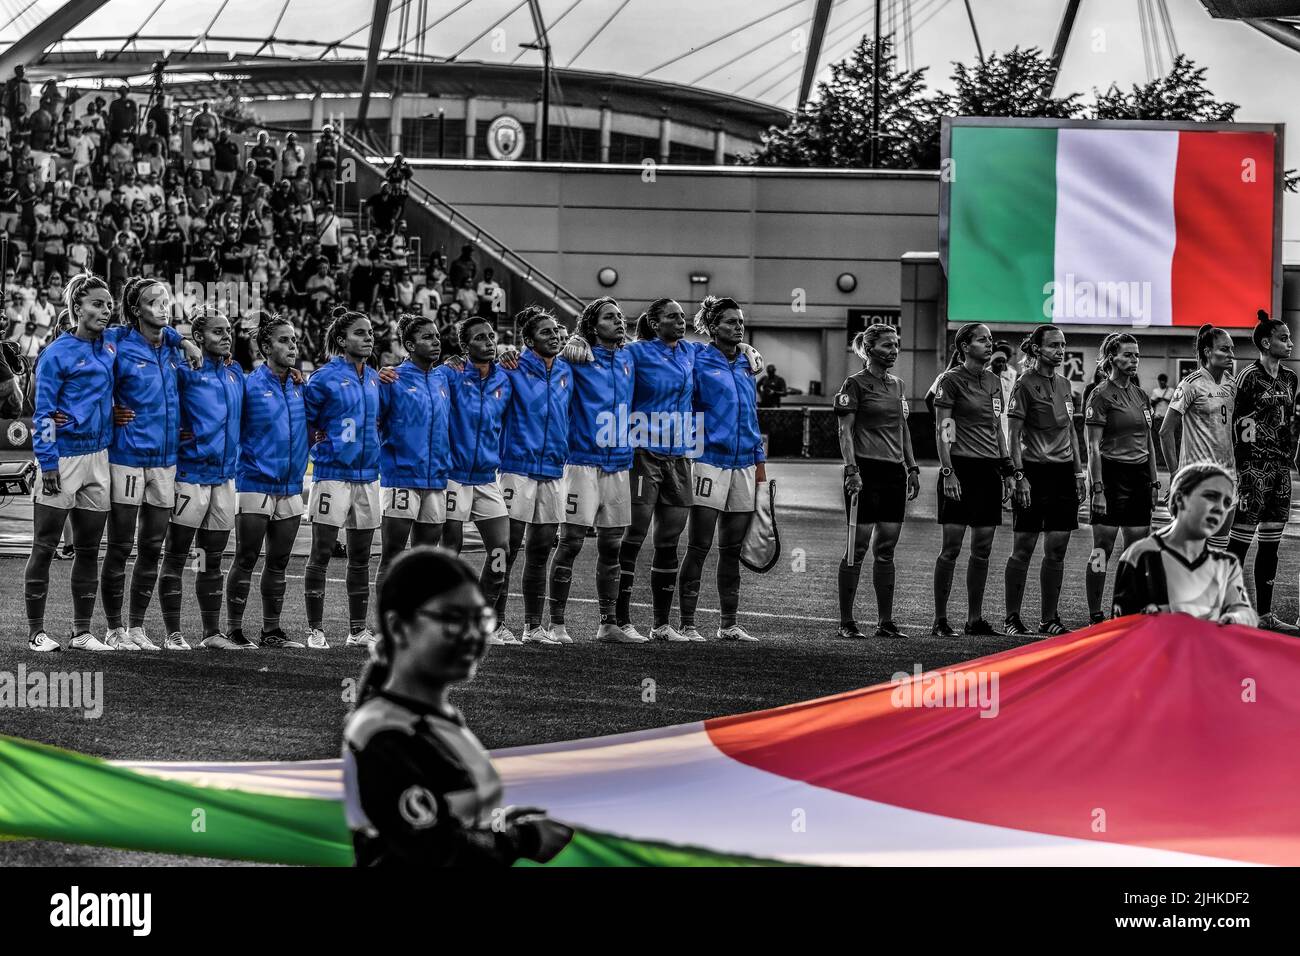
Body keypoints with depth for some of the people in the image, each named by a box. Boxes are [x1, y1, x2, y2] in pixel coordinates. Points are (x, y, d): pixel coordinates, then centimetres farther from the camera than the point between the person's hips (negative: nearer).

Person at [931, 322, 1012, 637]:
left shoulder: (994, 381, 14)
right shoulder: (951, 380, -6)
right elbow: (941, 430, -9)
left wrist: (1007, 471, 15)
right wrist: (948, 472, -16)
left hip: (988, 469, 7)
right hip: (961, 466, -7)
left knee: (983, 548, 6)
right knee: (951, 546, -6)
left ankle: (975, 619, 11)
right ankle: (940, 620, -2)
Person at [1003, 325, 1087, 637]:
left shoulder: (1063, 384, 13)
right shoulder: (1025, 384, -7)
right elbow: (1014, 435, -10)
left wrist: (1079, 473, 15)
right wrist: (1019, 476, -16)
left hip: (1063, 472, 6)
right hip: (1035, 471, -6)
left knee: (1057, 550, 5)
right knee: (1023, 549, -2)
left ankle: (1049, 619, 10)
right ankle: (1012, 618, 5)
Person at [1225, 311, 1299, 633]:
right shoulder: (1250, 376, -9)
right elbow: (1240, 423, -11)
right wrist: (1245, 468, -13)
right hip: (1255, 467, -8)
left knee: (1271, 543, 9)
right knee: (1239, 540, -6)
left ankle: (1265, 615, 13)